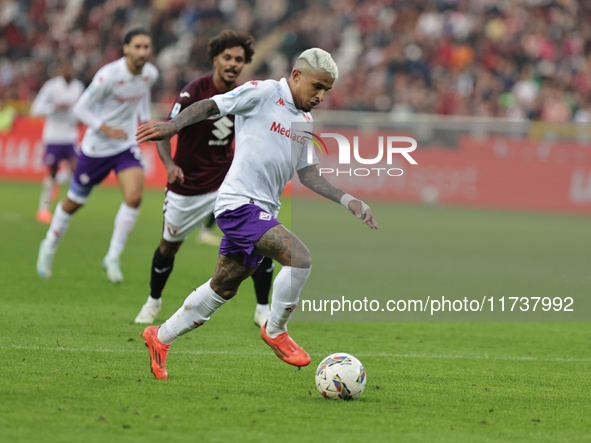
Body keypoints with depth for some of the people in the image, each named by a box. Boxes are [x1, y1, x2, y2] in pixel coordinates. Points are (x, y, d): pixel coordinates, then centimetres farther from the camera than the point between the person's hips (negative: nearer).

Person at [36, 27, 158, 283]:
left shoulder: (150, 74, -6)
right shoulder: (108, 75, -25)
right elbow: (80, 108, -17)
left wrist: (145, 120, 8)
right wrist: (106, 129, -29)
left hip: (127, 144, 4)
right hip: (96, 147, -4)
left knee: (134, 197, -19)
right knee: (74, 202, 10)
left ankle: (113, 258, -5)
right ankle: (49, 247, 37)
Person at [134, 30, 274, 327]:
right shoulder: (194, 92, -19)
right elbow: (164, 133, -20)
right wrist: (170, 164, -37)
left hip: (226, 180, 2)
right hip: (187, 186, -2)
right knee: (169, 245, 13)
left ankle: (263, 310, 0)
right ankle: (153, 300, 41)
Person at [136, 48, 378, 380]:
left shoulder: (305, 122, 18)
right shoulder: (263, 94, -6)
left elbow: (309, 174, 20)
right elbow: (211, 106, -6)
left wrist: (346, 200, 8)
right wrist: (173, 125, -22)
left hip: (263, 212, 9)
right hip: (240, 203, -9)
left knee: (223, 289, 14)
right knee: (300, 258, -22)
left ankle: (161, 338, 29)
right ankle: (275, 332, -3)